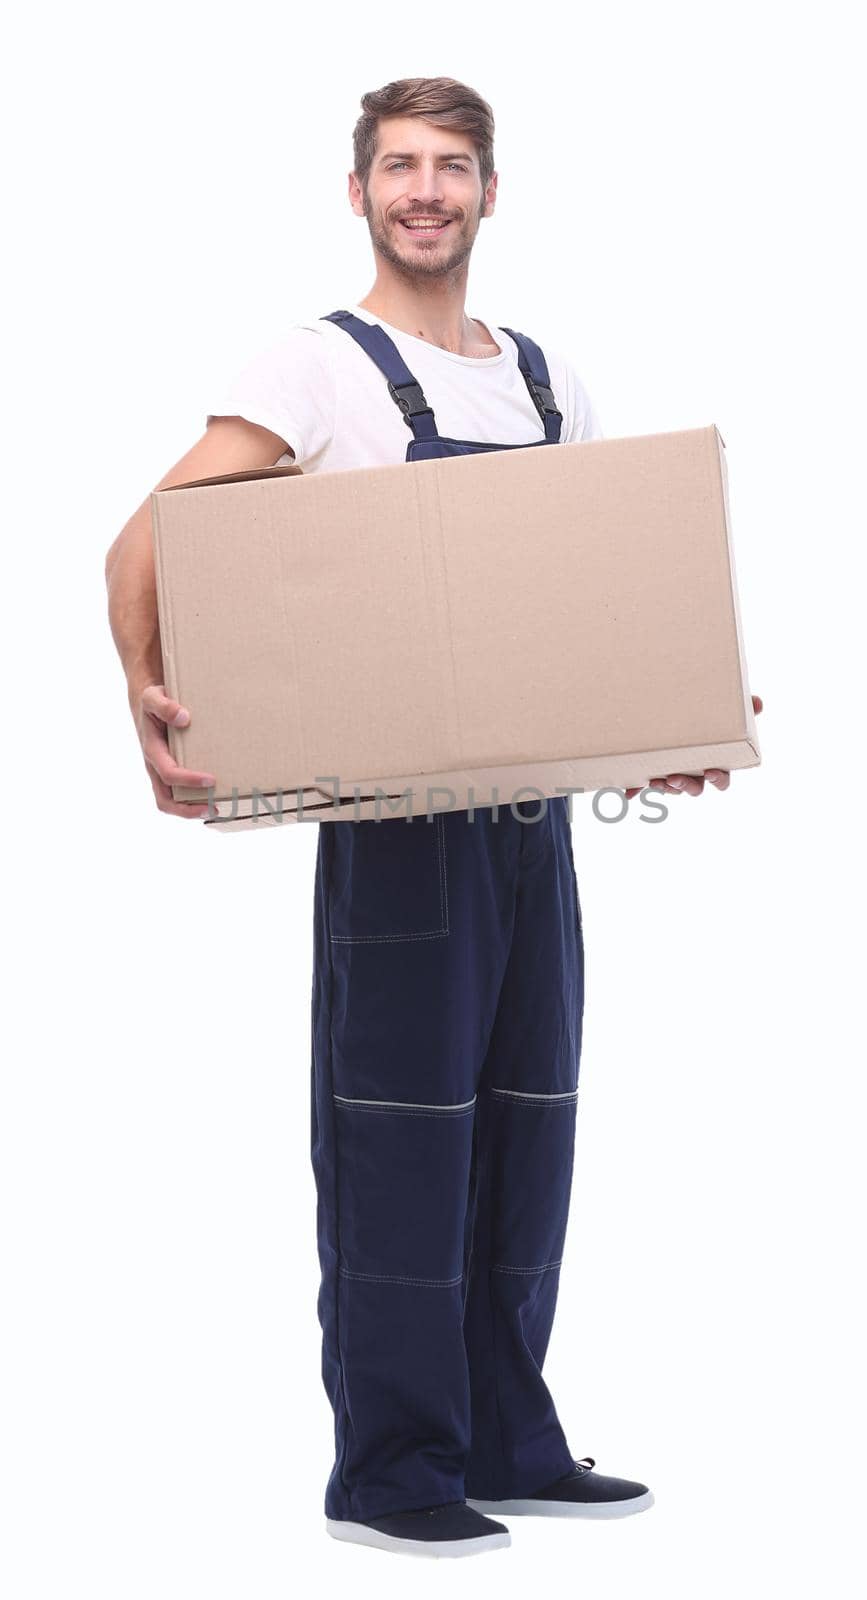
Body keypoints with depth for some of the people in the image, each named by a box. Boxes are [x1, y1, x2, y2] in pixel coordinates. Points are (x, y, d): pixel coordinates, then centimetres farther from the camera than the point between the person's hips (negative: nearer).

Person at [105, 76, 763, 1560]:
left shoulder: (544, 378, 16)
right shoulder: (317, 367, -4)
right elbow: (146, 545, -11)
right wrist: (148, 700, -27)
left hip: (537, 807, 7)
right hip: (399, 812, -6)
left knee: (523, 1130, 11)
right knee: (401, 1133, -3)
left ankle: (504, 1442, 22)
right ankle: (386, 1467, 6)